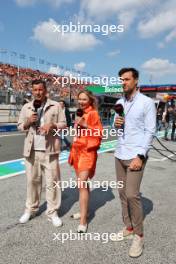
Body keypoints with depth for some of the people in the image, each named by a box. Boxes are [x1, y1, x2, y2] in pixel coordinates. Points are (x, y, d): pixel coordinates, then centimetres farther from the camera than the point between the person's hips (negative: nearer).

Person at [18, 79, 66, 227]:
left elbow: (63, 124, 3)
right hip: (31, 150, 2)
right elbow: (20, 126, 13)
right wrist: (28, 122, -8)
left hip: (49, 149, -2)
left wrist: (52, 125, -16)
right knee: (32, 180, 11)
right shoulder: (26, 107, 10)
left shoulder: (55, 106, 3)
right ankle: (31, 209, 27)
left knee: (52, 181, 2)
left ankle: (52, 212, 15)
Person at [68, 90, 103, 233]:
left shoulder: (93, 114, -8)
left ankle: (83, 221, -9)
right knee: (82, 183, 15)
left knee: (82, 184, -14)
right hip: (78, 150, 8)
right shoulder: (81, 114, 15)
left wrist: (85, 125, -22)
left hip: (87, 151, -8)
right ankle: (84, 211, 28)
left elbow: (99, 133, -14)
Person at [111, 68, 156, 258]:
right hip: (119, 154, 7)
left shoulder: (147, 102, -7)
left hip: (136, 155, -6)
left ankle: (138, 235, 11)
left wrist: (140, 156, -17)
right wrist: (116, 124, -7)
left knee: (132, 194, -8)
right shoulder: (119, 102, 11)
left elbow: (150, 131, -10)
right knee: (122, 193, 11)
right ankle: (128, 228, 26)